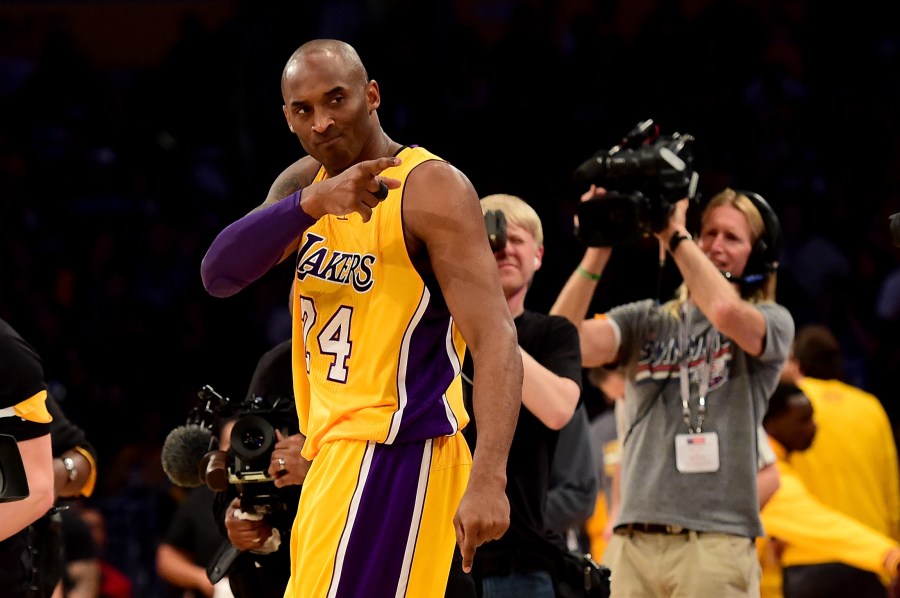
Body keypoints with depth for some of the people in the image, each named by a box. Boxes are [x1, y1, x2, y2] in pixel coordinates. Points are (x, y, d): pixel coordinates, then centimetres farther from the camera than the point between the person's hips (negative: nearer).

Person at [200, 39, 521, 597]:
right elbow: (219, 274, -8)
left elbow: (494, 336, -22)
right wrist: (313, 203, -26)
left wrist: (487, 475, -35)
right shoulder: (304, 183, 9)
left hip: (393, 451, -8)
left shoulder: (432, 188, -13)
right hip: (336, 448, 8)